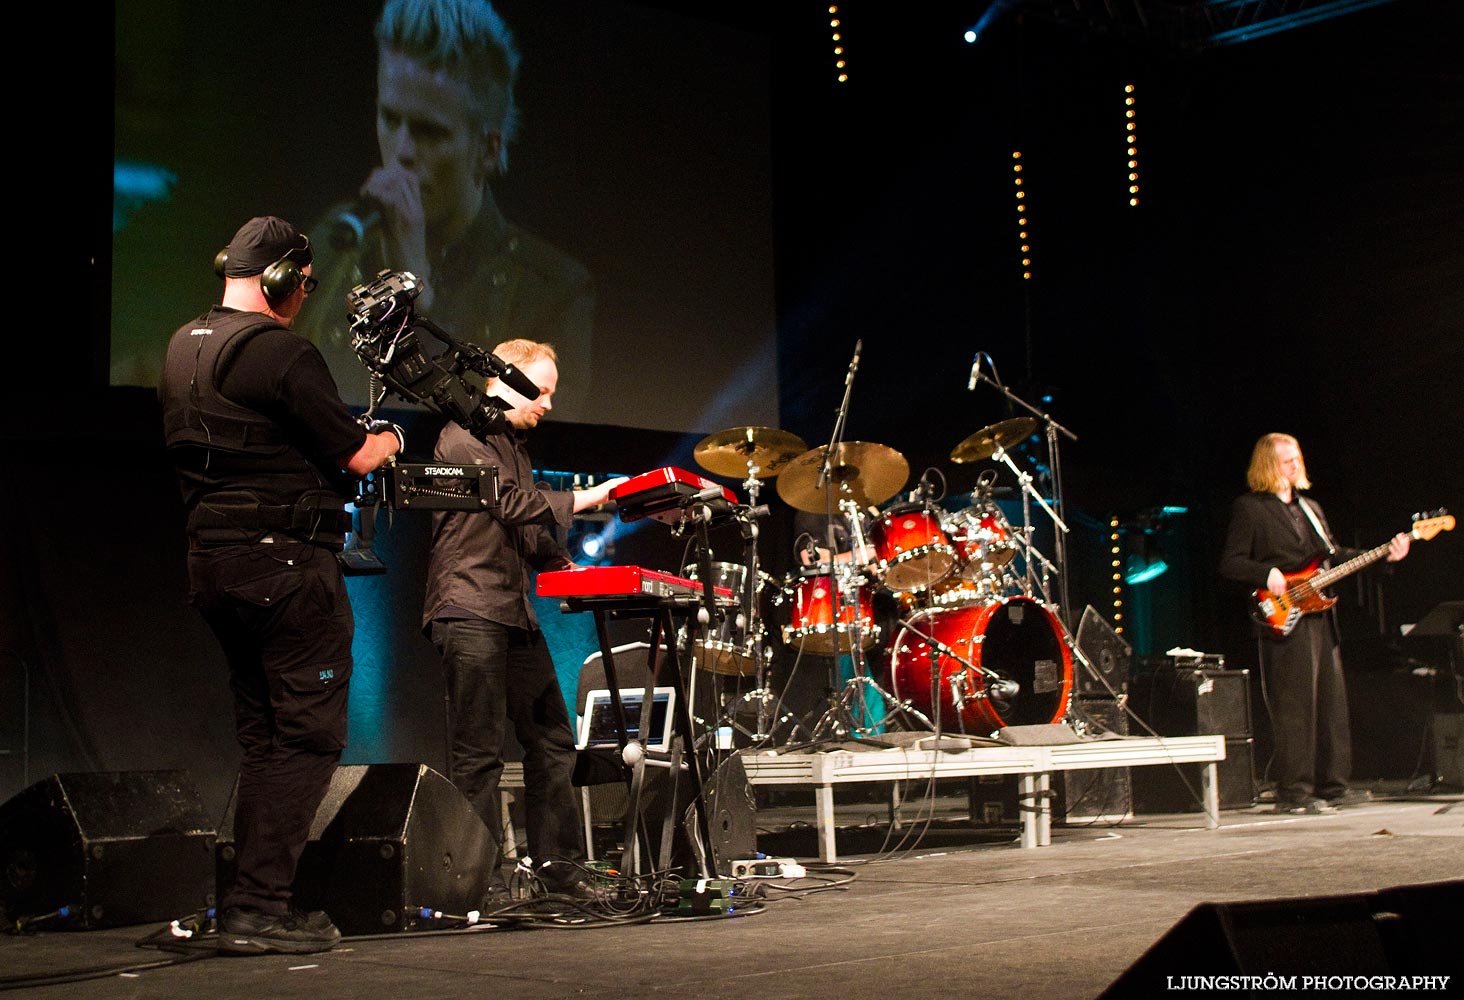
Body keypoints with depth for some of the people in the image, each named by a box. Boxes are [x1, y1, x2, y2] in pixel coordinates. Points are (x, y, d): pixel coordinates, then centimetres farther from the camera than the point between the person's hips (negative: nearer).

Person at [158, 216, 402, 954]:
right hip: (284, 562, -9)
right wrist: (390, 438, 11)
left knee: (262, 737, 14)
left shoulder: (184, 348, 14)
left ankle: (253, 906, 16)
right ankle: (258, 908, -6)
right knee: (309, 734, -3)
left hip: (210, 561, 9)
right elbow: (355, 456, -12)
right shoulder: (280, 351, -14)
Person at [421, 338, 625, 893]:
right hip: (468, 611, -9)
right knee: (479, 753, -8)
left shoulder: (516, 446, 24)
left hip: (515, 614, 9)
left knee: (552, 742, 8)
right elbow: (514, 505, -15)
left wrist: (568, 567, 10)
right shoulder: (464, 438, -4)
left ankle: (559, 870, 14)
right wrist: (587, 497, -16)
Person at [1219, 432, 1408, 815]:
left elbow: (1333, 555, 22)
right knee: (1295, 705, -9)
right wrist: (1266, 574, -23)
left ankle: (1330, 786, 15)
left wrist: (1385, 555, 11)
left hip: (1320, 616, 8)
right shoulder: (1249, 508, -2)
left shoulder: (1310, 507, 21)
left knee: (1331, 701, 8)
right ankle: (1294, 793, -6)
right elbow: (1230, 563, -7)